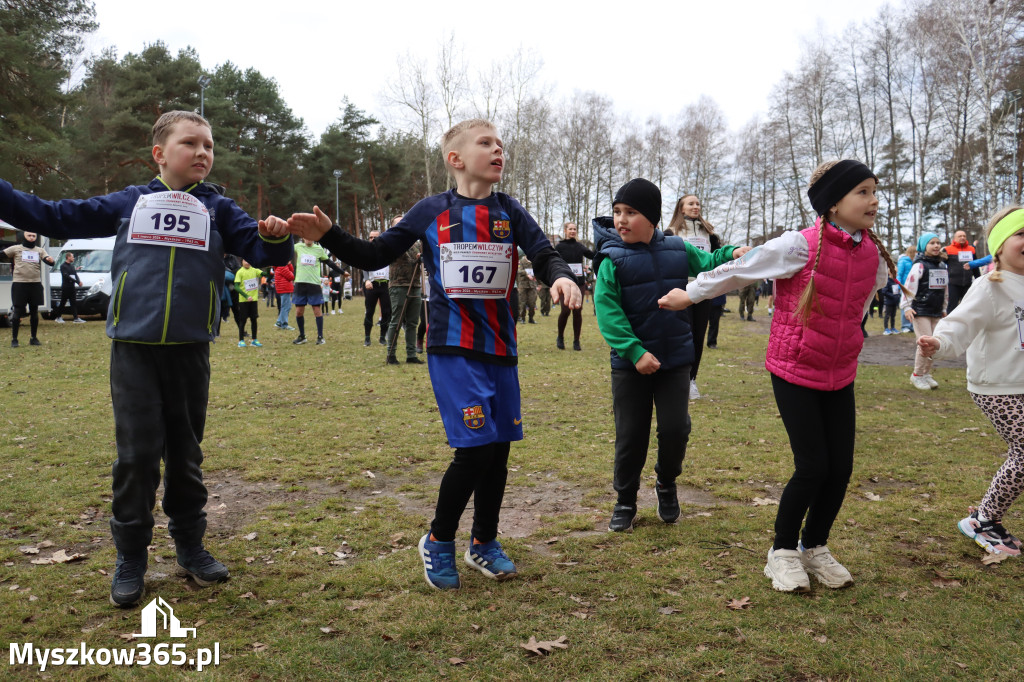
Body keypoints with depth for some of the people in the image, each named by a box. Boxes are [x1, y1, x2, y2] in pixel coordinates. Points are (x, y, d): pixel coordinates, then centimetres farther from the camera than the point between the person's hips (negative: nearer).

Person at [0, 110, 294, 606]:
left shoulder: (219, 209, 8)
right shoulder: (128, 203, 9)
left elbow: (260, 249, -2)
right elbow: (55, 217, 13)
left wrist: (275, 238, -25)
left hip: (190, 351, 1)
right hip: (133, 349, 0)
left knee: (185, 453, 11)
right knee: (136, 454, 0)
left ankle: (190, 545, 25)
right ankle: (130, 559, 15)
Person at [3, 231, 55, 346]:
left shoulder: (40, 250, 12)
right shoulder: (16, 249, 5)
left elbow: (49, 262, -1)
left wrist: (50, 260, -23)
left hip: (35, 284, 3)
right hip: (19, 284, -3)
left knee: (34, 312, 8)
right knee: (18, 312, -3)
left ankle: (33, 338, 19)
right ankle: (14, 339, 5)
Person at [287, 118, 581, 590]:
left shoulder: (508, 211, 7)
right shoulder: (432, 211, 2)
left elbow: (545, 254, -3)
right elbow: (374, 256, 7)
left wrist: (561, 276, -26)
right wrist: (327, 235, -6)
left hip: (500, 347, 4)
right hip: (453, 347, -4)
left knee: (499, 447, 8)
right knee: (476, 447, -13)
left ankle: (484, 543, 30)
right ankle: (438, 543, 11)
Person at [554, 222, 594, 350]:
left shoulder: (579, 246, 12)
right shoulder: (559, 247, 2)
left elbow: (592, 255, 2)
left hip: (579, 283, 3)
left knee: (577, 311, 1)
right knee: (566, 310, -11)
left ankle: (576, 341, 9)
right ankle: (560, 337, 12)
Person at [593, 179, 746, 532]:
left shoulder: (679, 250, 1)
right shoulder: (612, 259, -10)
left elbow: (708, 265, 18)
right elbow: (607, 310, -16)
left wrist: (731, 255, -5)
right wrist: (635, 351, -23)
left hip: (675, 360, 2)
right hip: (631, 362, -2)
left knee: (675, 429, 2)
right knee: (631, 435, 6)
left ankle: (667, 483, 32)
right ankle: (625, 500, 26)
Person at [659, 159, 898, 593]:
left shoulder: (874, 256, 0)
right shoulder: (800, 246, -17)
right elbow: (738, 271, -6)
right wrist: (690, 294, 4)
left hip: (840, 377, 5)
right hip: (794, 373, -5)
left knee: (840, 469, 5)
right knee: (812, 467, -7)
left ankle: (815, 548, 28)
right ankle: (782, 553, 15)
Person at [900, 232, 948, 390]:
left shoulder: (943, 266, 13)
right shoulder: (920, 265, -8)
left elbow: (945, 289, 21)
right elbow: (909, 286, -13)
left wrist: (944, 308, 24)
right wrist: (906, 307, -18)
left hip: (936, 313, 7)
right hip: (920, 312, -7)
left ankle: (927, 374, 20)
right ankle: (917, 375, 2)